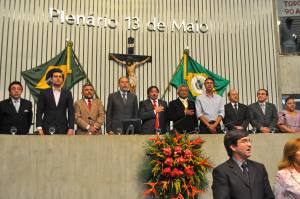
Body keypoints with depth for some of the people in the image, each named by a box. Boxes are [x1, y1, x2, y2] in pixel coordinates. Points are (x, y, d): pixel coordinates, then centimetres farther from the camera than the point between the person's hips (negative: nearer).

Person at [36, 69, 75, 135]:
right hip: (47, 129, -1)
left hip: (62, 129, 1)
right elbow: (39, 112, 3)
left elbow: (71, 112, 5)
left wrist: (71, 128, -5)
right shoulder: (44, 93, 7)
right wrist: (39, 128, -8)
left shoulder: (67, 94, 9)